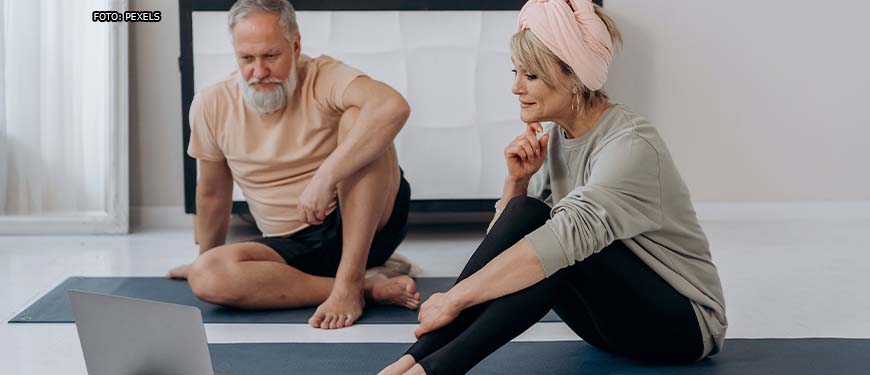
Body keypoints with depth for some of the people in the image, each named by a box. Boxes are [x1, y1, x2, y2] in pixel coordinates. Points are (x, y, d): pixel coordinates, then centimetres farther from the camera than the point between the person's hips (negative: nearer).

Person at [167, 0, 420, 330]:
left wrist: (325, 178, -40)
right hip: (293, 248, 4)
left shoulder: (324, 78, -14)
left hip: (369, 224, -4)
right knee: (205, 276, -26)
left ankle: (349, 282, -29)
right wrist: (207, 257, 24)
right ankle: (370, 287, -22)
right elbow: (212, 193, 14)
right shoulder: (211, 106, -2)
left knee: (357, 117, -28)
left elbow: (394, 106, -36)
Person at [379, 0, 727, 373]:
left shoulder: (631, 144, -23)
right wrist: (516, 180, -15)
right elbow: (502, 241, 4)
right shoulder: (553, 137, 0)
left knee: (565, 246, -33)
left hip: (684, 323, -6)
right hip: (613, 315, 6)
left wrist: (455, 298, -39)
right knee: (525, 213, -18)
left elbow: (569, 237, -38)